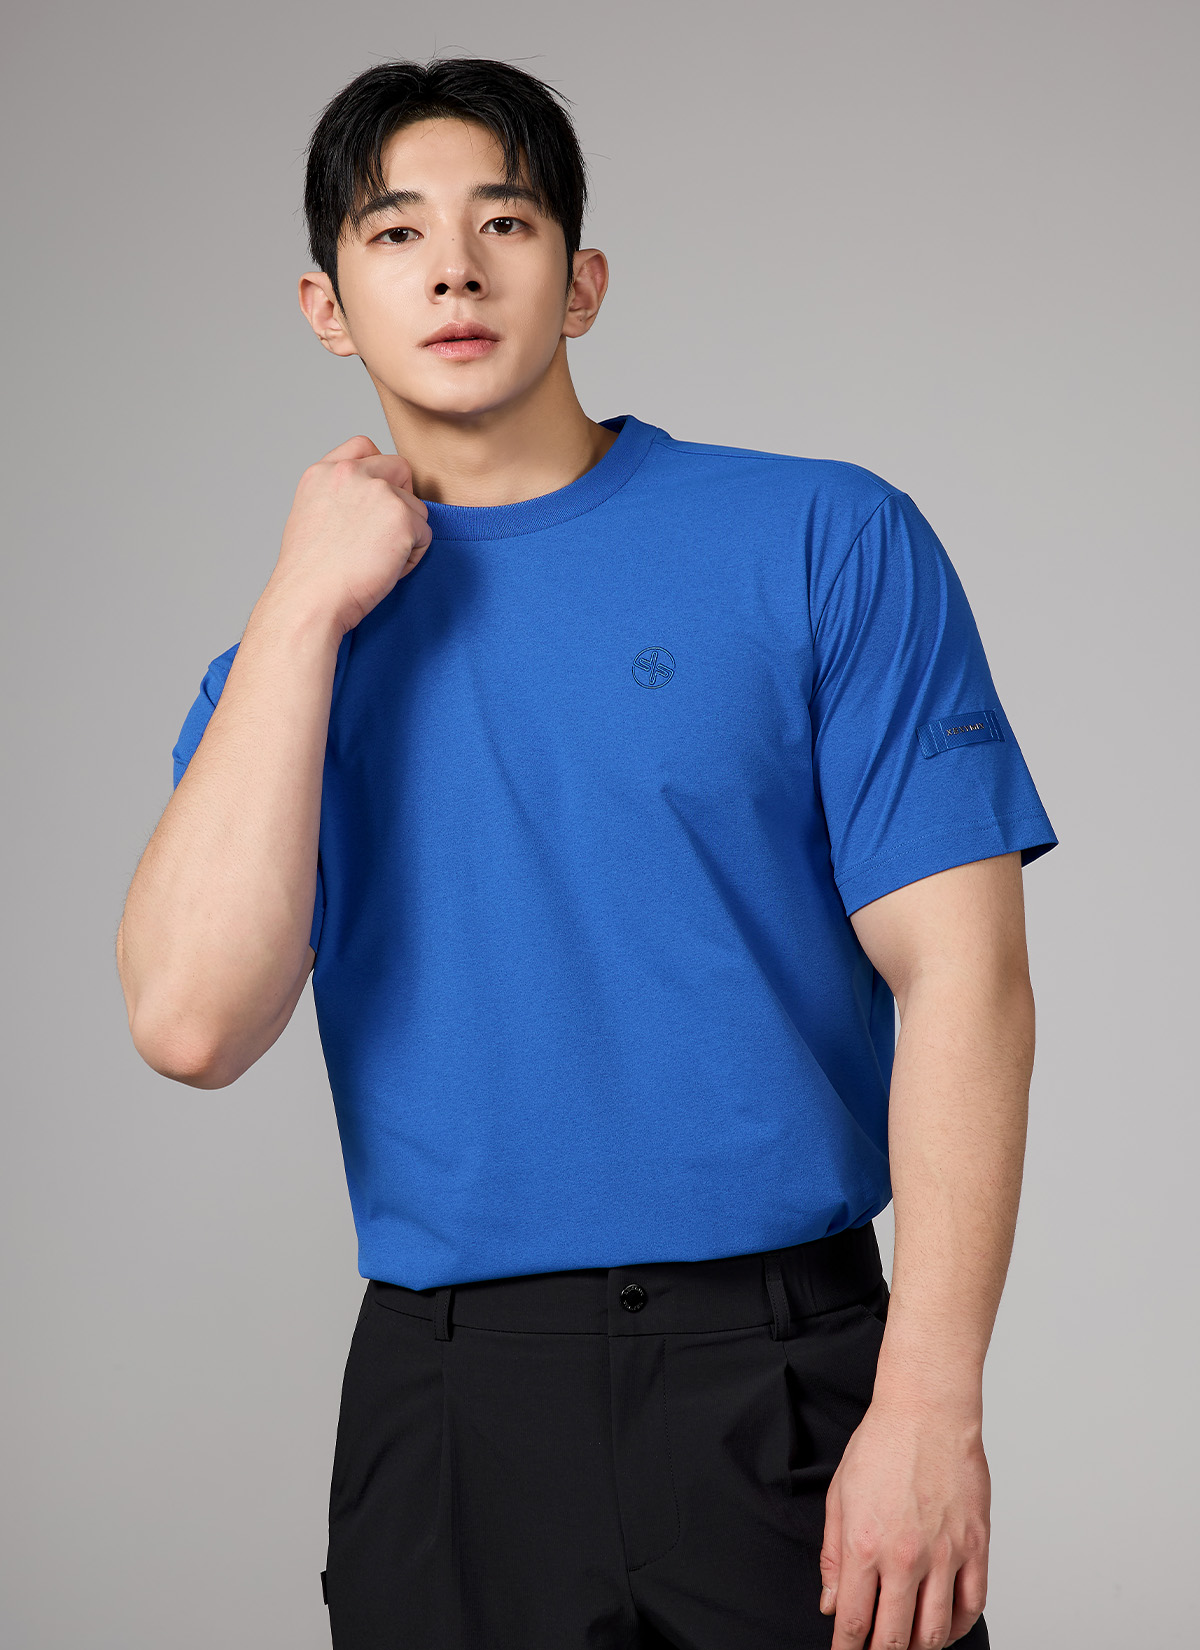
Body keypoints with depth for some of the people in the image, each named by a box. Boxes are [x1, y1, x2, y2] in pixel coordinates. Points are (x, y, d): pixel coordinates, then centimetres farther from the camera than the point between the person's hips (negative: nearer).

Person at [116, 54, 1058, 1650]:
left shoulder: (824, 542, -1)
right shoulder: (292, 653, 8)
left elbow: (957, 974, -7)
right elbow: (193, 1022, -8)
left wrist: (929, 1409, -14)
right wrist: (307, 606, -7)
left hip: (789, 1381, -2)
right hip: (445, 1407, 2)